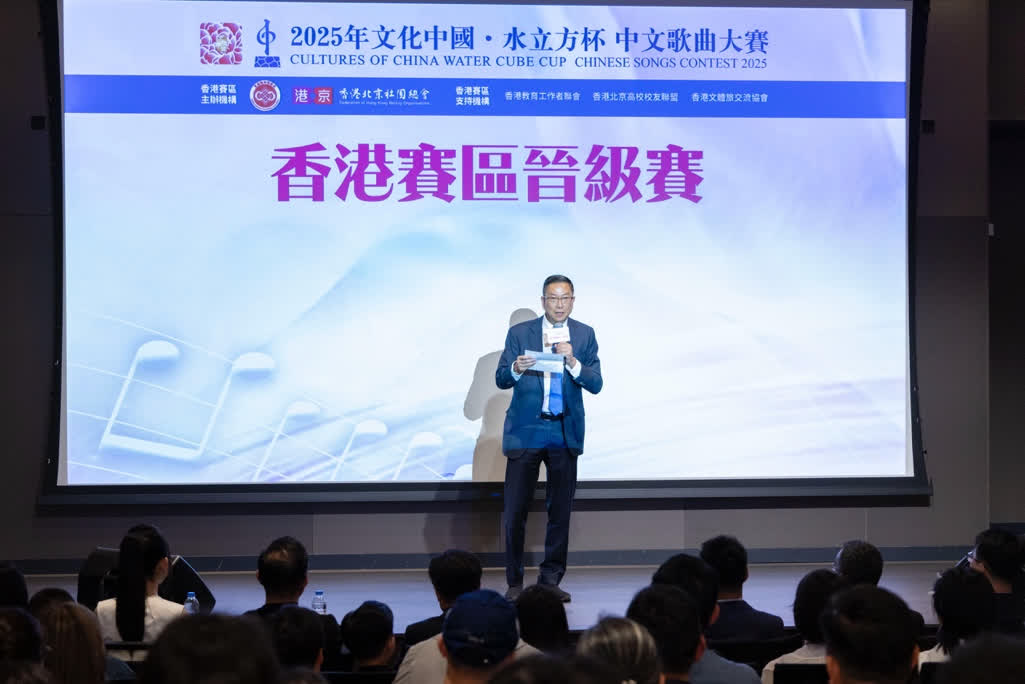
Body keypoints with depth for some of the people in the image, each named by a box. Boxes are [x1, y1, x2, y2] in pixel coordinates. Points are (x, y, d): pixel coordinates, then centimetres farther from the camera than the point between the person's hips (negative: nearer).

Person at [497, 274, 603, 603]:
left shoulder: (584, 335, 6)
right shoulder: (519, 333, 4)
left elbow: (595, 384, -2)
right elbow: (501, 380, 0)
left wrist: (573, 362, -19)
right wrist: (516, 370, -21)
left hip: (565, 433, 2)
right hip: (525, 431, -1)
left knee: (561, 510, 5)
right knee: (515, 510, -3)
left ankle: (551, 579, 14)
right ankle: (514, 581, 5)